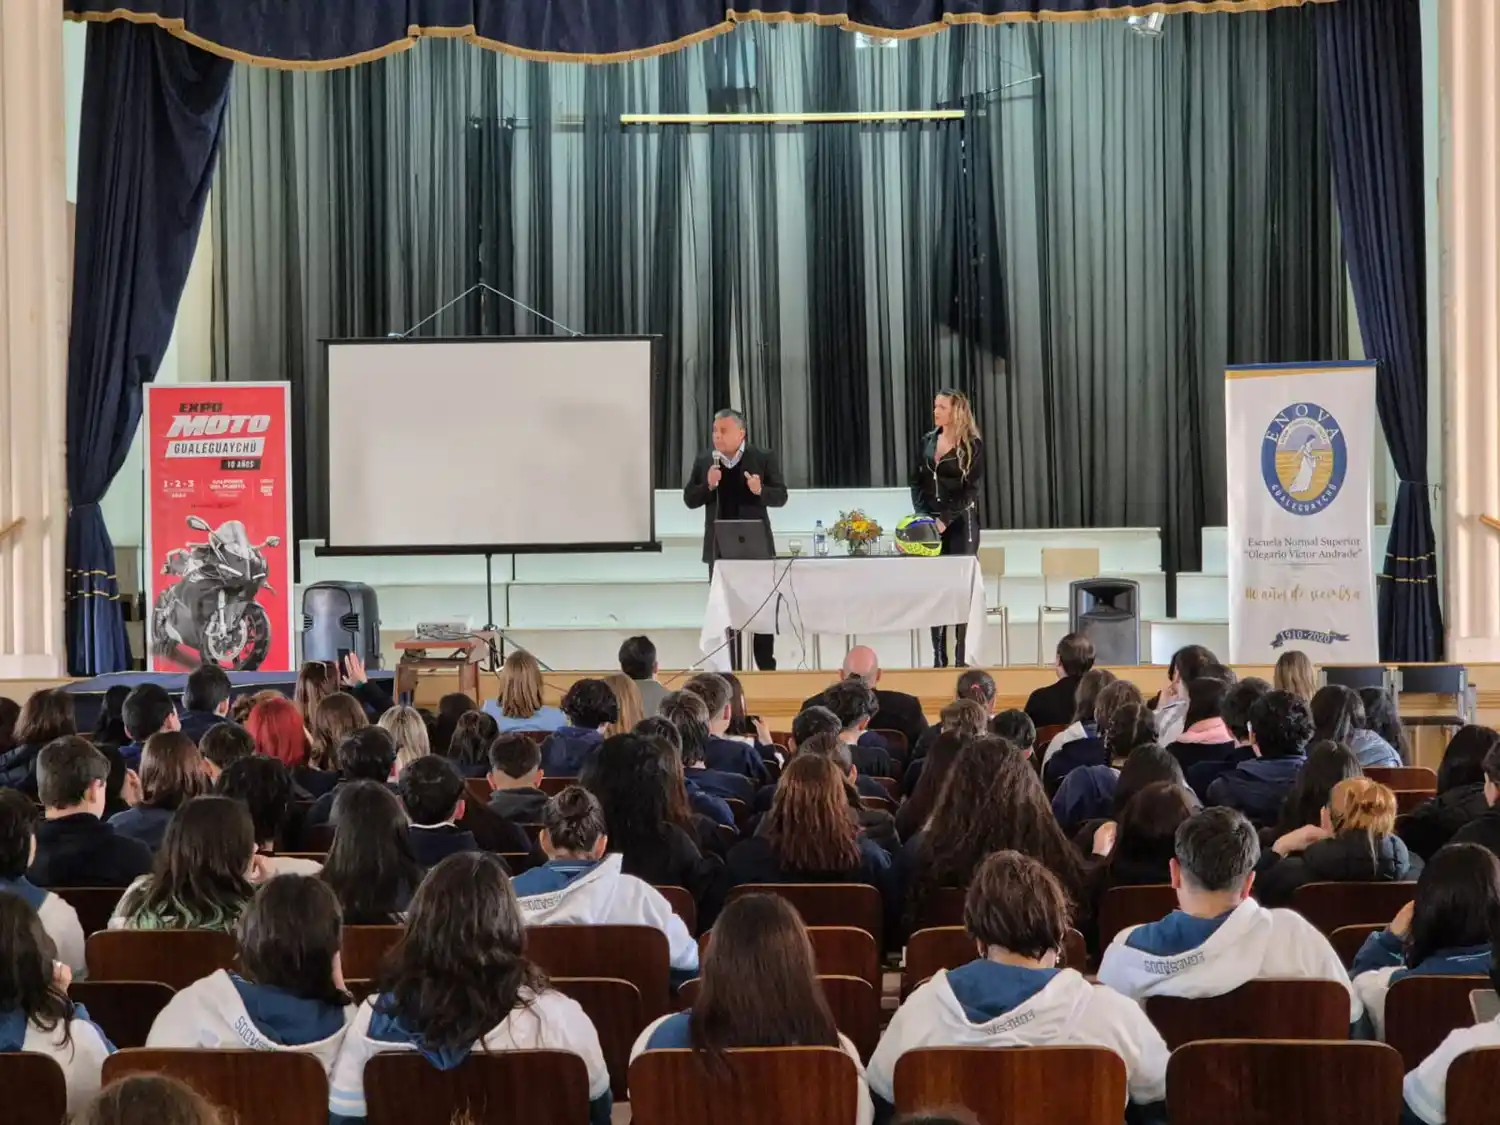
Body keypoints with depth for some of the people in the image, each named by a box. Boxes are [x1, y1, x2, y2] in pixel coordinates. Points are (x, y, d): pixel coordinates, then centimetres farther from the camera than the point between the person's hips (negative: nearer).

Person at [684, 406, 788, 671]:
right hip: (720, 547, 2)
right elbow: (689, 499, 5)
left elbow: (780, 496, -3)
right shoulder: (704, 462, 5)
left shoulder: (764, 458, -3)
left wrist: (760, 491, -23)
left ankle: (766, 667, 10)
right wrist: (707, 486, -15)